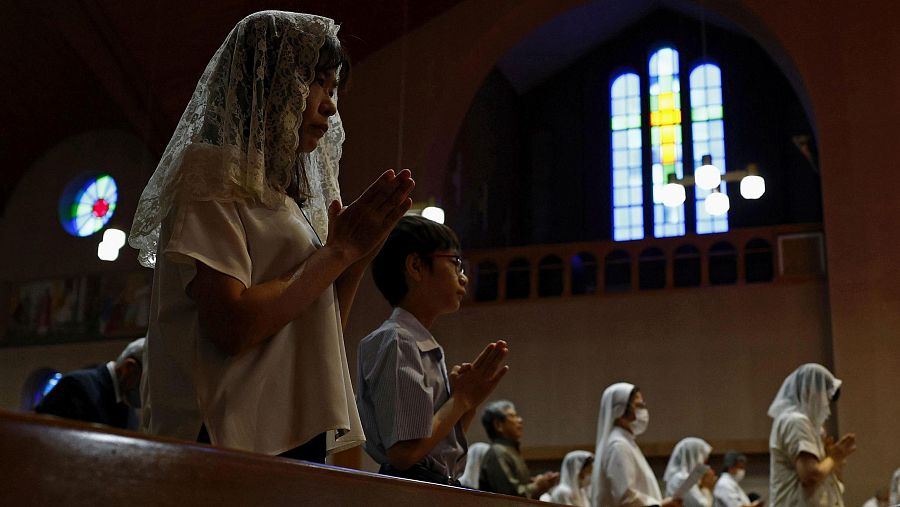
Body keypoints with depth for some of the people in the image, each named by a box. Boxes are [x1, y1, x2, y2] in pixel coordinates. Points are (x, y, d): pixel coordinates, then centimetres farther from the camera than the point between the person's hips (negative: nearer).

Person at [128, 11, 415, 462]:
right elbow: (233, 327, -20)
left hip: (297, 438, 8)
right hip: (239, 442, -8)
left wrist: (359, 254, 3)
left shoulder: (282, 196, 16)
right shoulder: (213, 179, -8)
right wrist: (336, 253, -11)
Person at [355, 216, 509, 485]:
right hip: (413, 486, -8)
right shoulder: (395, 342, -10)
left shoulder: (430, 350, 17)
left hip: (443, 485, 8)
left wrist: (471, 397, 6)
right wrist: (461, 399, -6)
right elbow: (404, 452, -17)